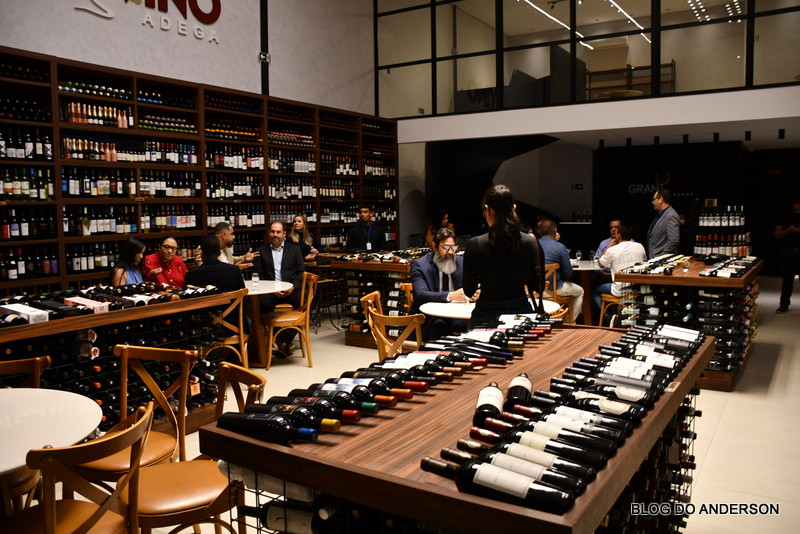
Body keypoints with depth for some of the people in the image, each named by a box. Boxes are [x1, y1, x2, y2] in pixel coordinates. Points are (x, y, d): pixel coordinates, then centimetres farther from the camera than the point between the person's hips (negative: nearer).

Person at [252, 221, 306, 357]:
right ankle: (282, 341, -21)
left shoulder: (294, 249, 20)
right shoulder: (261, 251, 18)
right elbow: (258, 275, 8)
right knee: (263, 302, -34)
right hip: (270, 290, 0)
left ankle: (283, 339, -17)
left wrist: (293, 287, -9)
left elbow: (301, 272, 10)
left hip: (291, 290, 1)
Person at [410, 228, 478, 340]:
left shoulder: (461, 262, 9)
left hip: (455, 314, 3)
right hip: (428, 316, -3)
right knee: (438, 324, -36)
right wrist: (450, 296, -32)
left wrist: (474, 294, -18)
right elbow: (421, 294, -17)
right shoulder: (419, 264, -4)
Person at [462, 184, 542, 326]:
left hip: (487, 315, -2)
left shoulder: (475, 244, -12)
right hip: (521, 310, 3)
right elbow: (536, 285, 4)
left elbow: (469, 291, -5)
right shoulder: (529, 241, -5)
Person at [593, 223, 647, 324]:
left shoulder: (612, 250, -12)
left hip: (621, 291, -5)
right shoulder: (640, 247, 1)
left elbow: (601, 264, 6)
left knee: (596, 291, 18)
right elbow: (645, 262, 20)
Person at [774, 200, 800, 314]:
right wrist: (789, 230, -14)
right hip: (787, 252, 1)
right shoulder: (786, 217, 7)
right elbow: (777, 234, 3)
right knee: (786, 280, 6)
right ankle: (784, 305, 11)